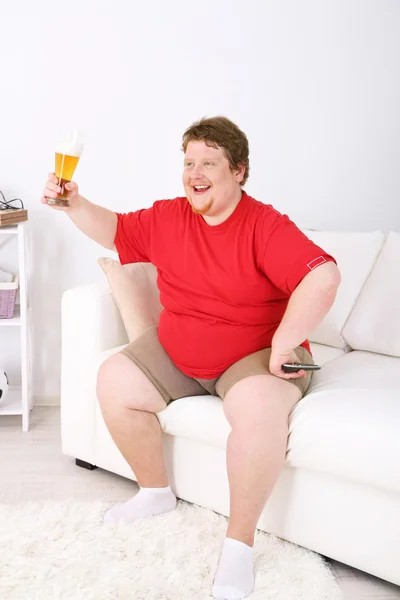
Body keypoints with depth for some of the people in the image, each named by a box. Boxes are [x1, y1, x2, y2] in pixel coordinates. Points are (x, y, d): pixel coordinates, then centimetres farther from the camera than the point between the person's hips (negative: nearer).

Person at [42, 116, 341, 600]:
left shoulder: (265, 226, -18)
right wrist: (74, 204, -3)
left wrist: (283, 345, -29)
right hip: (175, 354, 6)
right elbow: (114, 229, 15)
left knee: (257, 405, -36)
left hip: (255, 356, -6)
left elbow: (323, 277, -30)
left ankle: (239, 542, -17)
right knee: (114, 381, -10)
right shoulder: (167, 218, 1)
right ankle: (155, 492, 12)